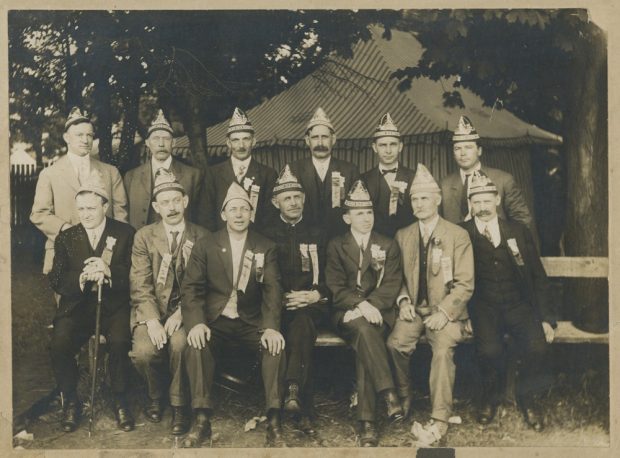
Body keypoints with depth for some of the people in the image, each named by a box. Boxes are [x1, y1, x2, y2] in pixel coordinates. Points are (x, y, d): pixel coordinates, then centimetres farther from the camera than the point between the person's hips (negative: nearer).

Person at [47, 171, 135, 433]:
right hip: (76, 305, 2)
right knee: (60, 344, -26)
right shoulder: (65, 238, 11)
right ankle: (70, 402, -2)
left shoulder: (125, 234, 4)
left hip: (113, 305, -2)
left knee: (119, 342, -31)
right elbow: (56, 281, 2)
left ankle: (120, 402, -8)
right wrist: (82, 277, -19)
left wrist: (108, 271, -23)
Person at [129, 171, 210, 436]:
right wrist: (152, 320, -19)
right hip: (151, 310, 1)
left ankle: (180, 406, -10)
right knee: (143, 351, -27)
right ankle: (156, 396, 7)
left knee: (179, 343, -33)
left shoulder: (201, 237, 6)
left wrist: (180, 314, -17)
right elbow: (140, 285, -3)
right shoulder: (144, 237, 7)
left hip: (185, 310, -1)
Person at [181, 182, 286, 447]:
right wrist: (196, 323, -22)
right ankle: (202, 420, -25)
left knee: (275, 346, -29)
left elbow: (272, 291, -4)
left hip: (252, 322, 0)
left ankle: (274, 422, -24)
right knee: (197, 345, -31)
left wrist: (271, 326, -22)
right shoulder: (205, 246, 6)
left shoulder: (266, 248, 7)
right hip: (214, 320, 0)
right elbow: (191, 288, -2)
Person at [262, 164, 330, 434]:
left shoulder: (316, 236, 19)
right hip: (279, 306, 0)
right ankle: (305, 412, -37)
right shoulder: (267, 237, 15)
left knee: (302, 322, -37)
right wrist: (284, 298, -9)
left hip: (312, 305, 1)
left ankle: (292, 390, -49)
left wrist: (316, 295, -8)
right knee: (303, 333, -35)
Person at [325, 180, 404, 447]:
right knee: (364, 329, -36)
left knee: (364, 343, -31)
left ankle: (367, 422, -33)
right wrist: (361, 305, -18)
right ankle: (388, 393, -38)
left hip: (378, 312, 0)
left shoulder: (388, 246, 14)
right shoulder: (336, 246, 11)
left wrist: (370, 306, -16)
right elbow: (336, 287, 0)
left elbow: (391, 285, 2)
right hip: (346, 314, 0)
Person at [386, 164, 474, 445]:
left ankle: (439, 420, -27)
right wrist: (404, 301, -6)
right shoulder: (403, 236, 14)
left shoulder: (458, 235, 2)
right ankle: (402, 400, -5)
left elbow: (465, 284, -4)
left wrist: (444, 312, -17)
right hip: (414, 308, 3)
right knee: (395, 343, -27)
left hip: (446, 311, -3)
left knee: (443, 348, -32)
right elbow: (399, 277, 14)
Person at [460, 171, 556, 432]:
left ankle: (528, 398, 5)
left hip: (519, 305, 2)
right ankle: (490, 397, 3)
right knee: (489, 350, -30)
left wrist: (546, 318, 2)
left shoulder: (519, 232, 10)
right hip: (484, 307, -2)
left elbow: (538, 277, 10)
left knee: (537, 346, -26)